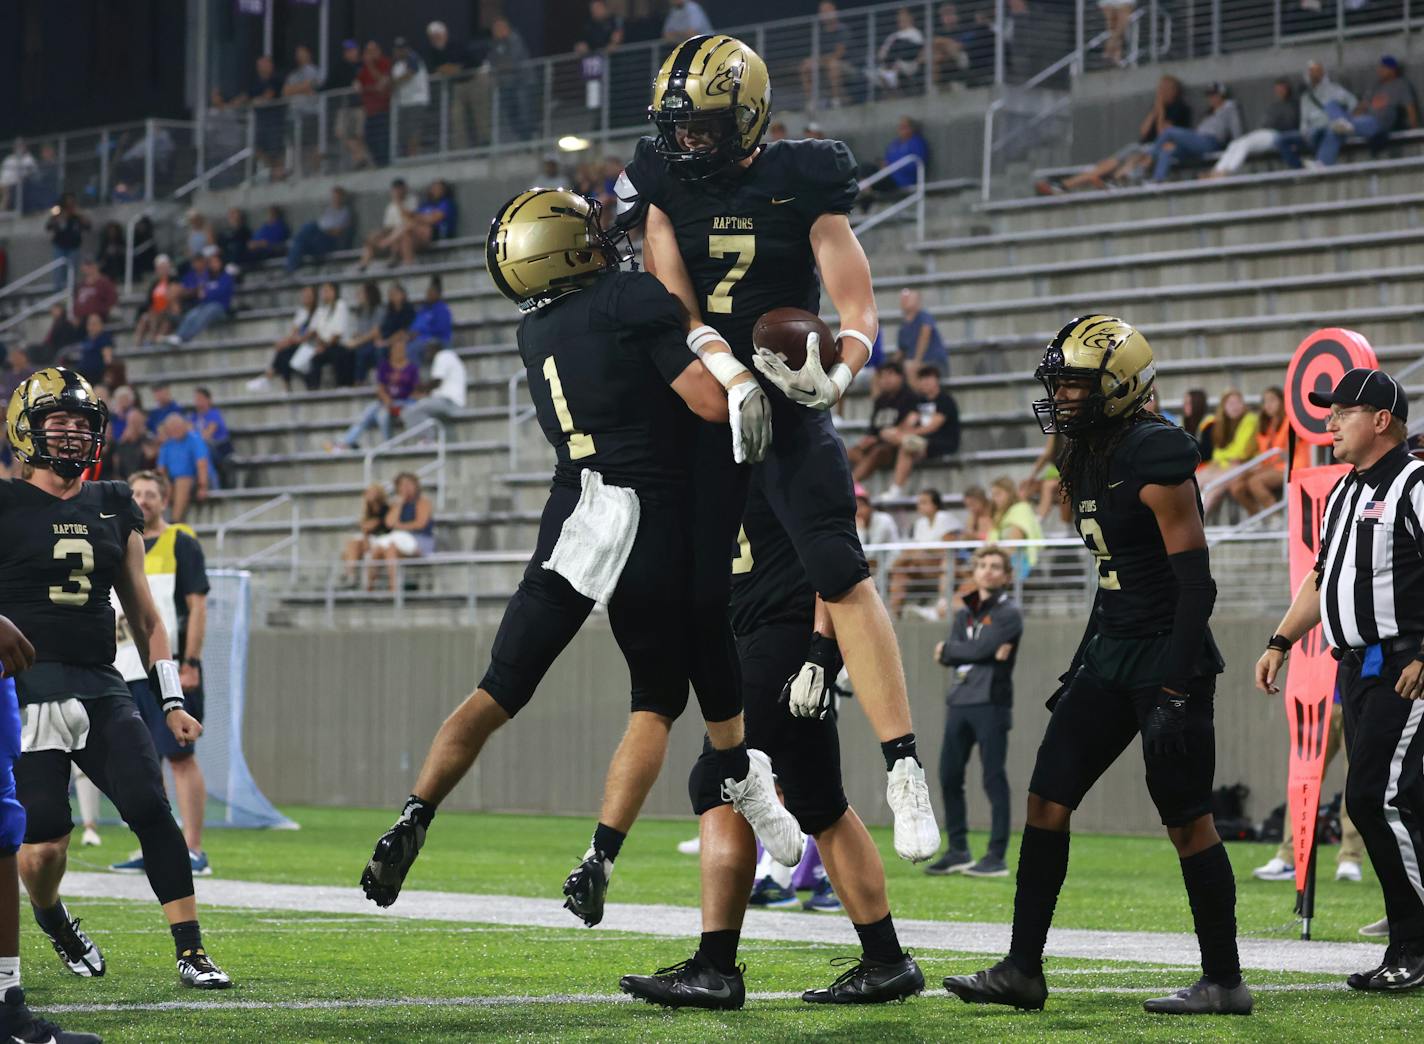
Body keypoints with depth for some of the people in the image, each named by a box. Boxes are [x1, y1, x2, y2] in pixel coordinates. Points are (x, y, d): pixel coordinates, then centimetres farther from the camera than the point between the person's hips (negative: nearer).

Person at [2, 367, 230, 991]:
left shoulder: (114, 508, 14)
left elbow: (144, 616, 17)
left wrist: (172, 700, 13)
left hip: (100, 686, 4)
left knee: (151, 809, -13)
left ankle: (190, 951, -10)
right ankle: (51, 918, 26)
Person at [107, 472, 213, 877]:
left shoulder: (181, 543, 0)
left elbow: (197, 605, -6)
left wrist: (190, 663, -13)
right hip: (125, 672, 6)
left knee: (179, 756, -7)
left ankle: (193, 850, -7)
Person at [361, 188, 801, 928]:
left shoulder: (535, 334, 11)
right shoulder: (634, 303, -10)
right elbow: (711, 403, -15)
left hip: (570, 525, 4)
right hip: (649, 525, -4)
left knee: (499, 693, 12)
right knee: (657, 702, 11)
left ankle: (411, 825, 1)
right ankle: (598, 862, 0)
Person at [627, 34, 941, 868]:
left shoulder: (803, 186, -4)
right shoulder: (666, 187, 4)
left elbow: (858, 311, -7)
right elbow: (672, 304, -5)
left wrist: (838, 372, -28)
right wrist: (726, 365, -23)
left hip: (793, 403, -4)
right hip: (705, 405, 4)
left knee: (841, 574, -19)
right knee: (699, 594, 6)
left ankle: (904, 768, -22)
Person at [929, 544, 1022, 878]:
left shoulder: (1008, 614, -1)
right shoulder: (963, 614, 18)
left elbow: (980, 649, -14)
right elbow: (947, 657, 4)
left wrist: (949, 650, 3)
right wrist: (987, 653, -11)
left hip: (990, 704, -7)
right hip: (958, 702, 7)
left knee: (993, 779, -7)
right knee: (949, 777, 6)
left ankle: (997, 856, -5)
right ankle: (958, 850, 17)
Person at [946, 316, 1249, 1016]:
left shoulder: (1155, 458, -16)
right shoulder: (1087, 461, 12)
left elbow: (1195, 582, -18)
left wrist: (1175, 689, -22)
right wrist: (1081, 666, 22)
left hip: (1166, 658, -9)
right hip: (1111, 654, 9)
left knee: (1187, 822, -3)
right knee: (1046, 802, 4)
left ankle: (1224, 983, 7)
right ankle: (1022, 970, 8)